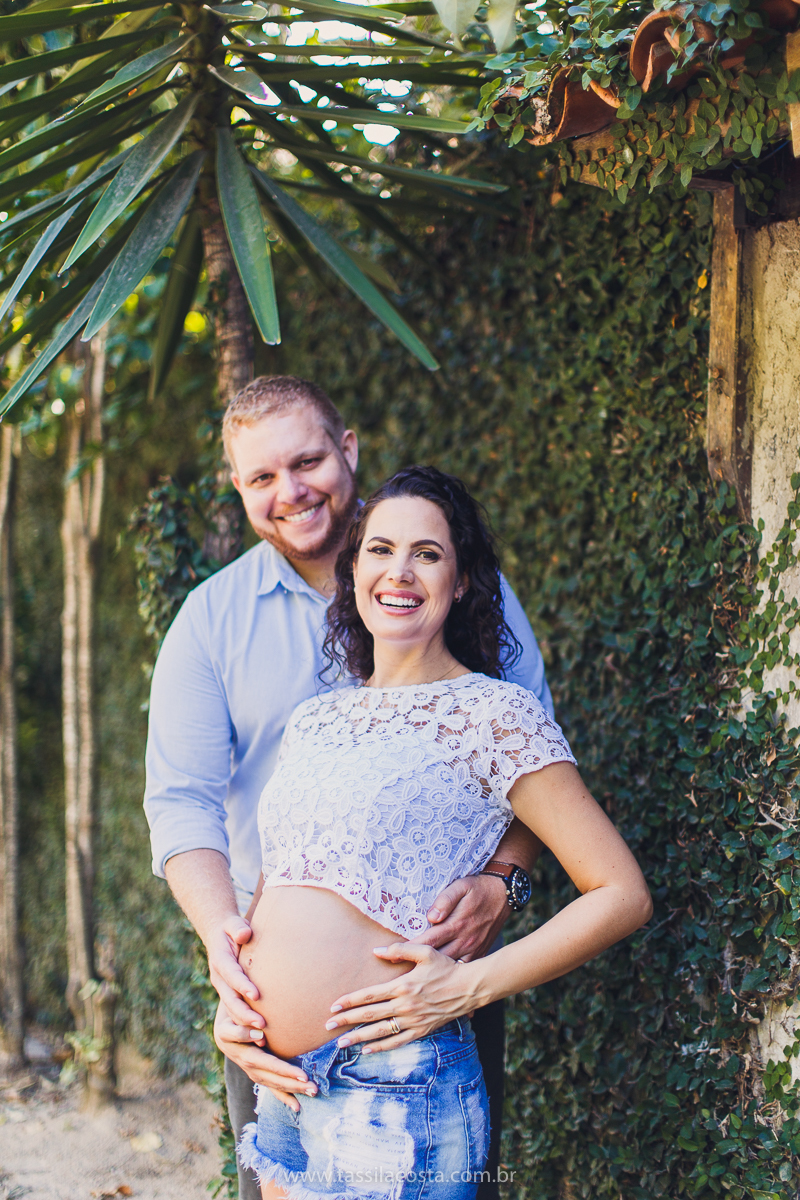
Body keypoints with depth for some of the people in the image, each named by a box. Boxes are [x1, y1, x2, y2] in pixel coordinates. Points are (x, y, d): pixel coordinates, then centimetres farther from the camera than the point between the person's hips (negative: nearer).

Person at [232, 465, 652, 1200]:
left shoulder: (493, 714, -6)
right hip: (283, 1085, 6)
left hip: (393, 1088, -6)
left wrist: (467, 986, -15)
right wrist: (232, 975, 6)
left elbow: (622, 895, -9)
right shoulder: (313, 722, 12)